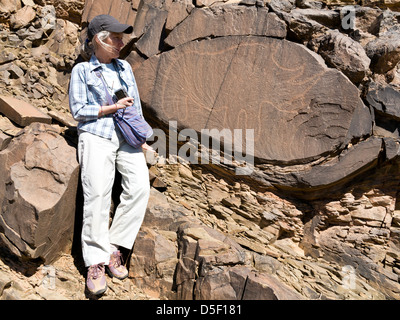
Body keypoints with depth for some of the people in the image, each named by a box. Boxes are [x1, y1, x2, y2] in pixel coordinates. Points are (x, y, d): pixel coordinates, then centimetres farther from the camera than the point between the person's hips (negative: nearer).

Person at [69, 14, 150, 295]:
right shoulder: (81, 71, 7)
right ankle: (96, 261, -7)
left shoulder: (125, 67, 19)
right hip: (96, 135, -4)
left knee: (140, 186, -18)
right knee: (97, 194, -18)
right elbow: (78, 110, 1)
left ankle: (115, 246, -5)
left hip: (126, 136, 4)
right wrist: (114, 107, -6)